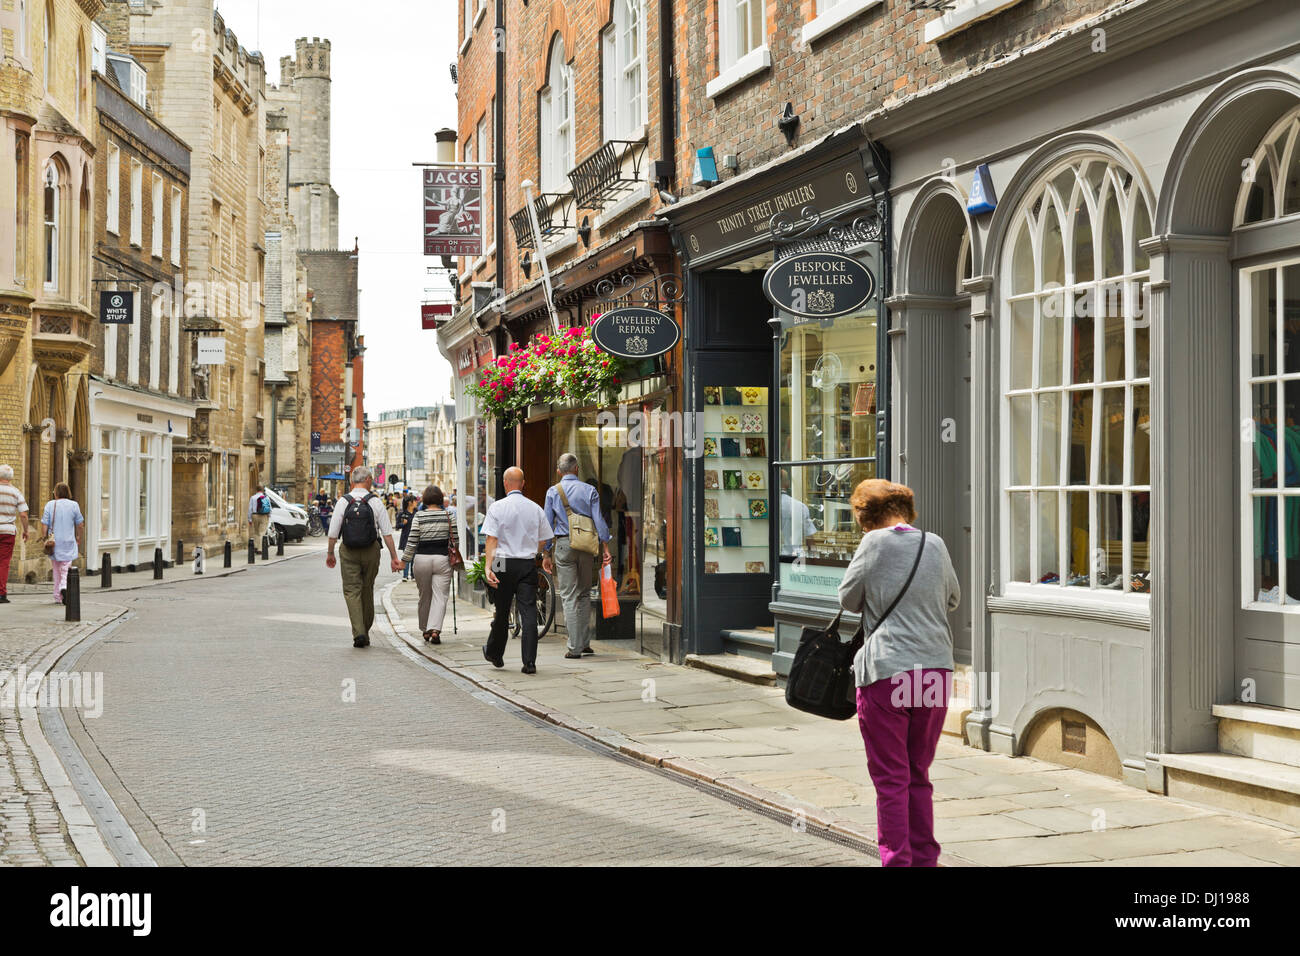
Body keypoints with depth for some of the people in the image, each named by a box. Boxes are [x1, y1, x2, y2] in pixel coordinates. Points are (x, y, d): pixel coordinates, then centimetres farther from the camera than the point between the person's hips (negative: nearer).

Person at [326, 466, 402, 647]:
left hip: (348, 552, -1)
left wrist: (330, 553, 11)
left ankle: (358, 632, -15)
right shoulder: (375, 502, -5)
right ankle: (365, 634, 23)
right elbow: (387, 532, -6)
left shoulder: (343, 501, -4)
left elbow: (333, 532, -2)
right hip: (371, 551, 1)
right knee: (367, 591, 14)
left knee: (351, 591, 1)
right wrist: (394, 557, -2)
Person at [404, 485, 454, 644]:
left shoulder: (418, 516, -4)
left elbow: (412, 540, -5)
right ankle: (435, 629, -19)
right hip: (442, 558, -1)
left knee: (424, 596, 15)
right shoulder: (448, 515, -1)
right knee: (440, 596, -2)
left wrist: (405, 559, 2)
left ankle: (425, 630, 26)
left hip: (422, 558, 1)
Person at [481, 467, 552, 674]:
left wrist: (488, 567, -15)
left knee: (502, 611, 12)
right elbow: (543, 540, 11)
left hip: (504, 564, -1)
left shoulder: (497, 507, -4)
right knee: (529, 612, -2)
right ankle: (529, 662, -7)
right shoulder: (535, 509, 4)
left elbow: (492, 540, -11)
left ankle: (494, 654, 30)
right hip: (529, 564, 1)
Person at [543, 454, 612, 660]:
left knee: (569, 596, -1)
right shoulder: (590, 490, 4)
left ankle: (575, 647, -5)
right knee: (584, 594, 15)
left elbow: (547, 525, 2)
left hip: (564, 544, -2)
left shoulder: (553, 491, 3)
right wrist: (605, 548, 2)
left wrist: (546, 554, 7)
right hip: (587, 545, 2)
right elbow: (599, 521, -1)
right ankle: (585, 642, 16)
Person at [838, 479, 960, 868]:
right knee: (919, 774, 16)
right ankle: (924, 859, 20)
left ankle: (897, 860, 3)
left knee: (890, 779, 3)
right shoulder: (935, 545, 6)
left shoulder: (875, 543, -5)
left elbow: (848, 599, 4)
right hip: (936, 671, 5)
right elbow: (952, 600, 20)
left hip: (886, 672, -4)